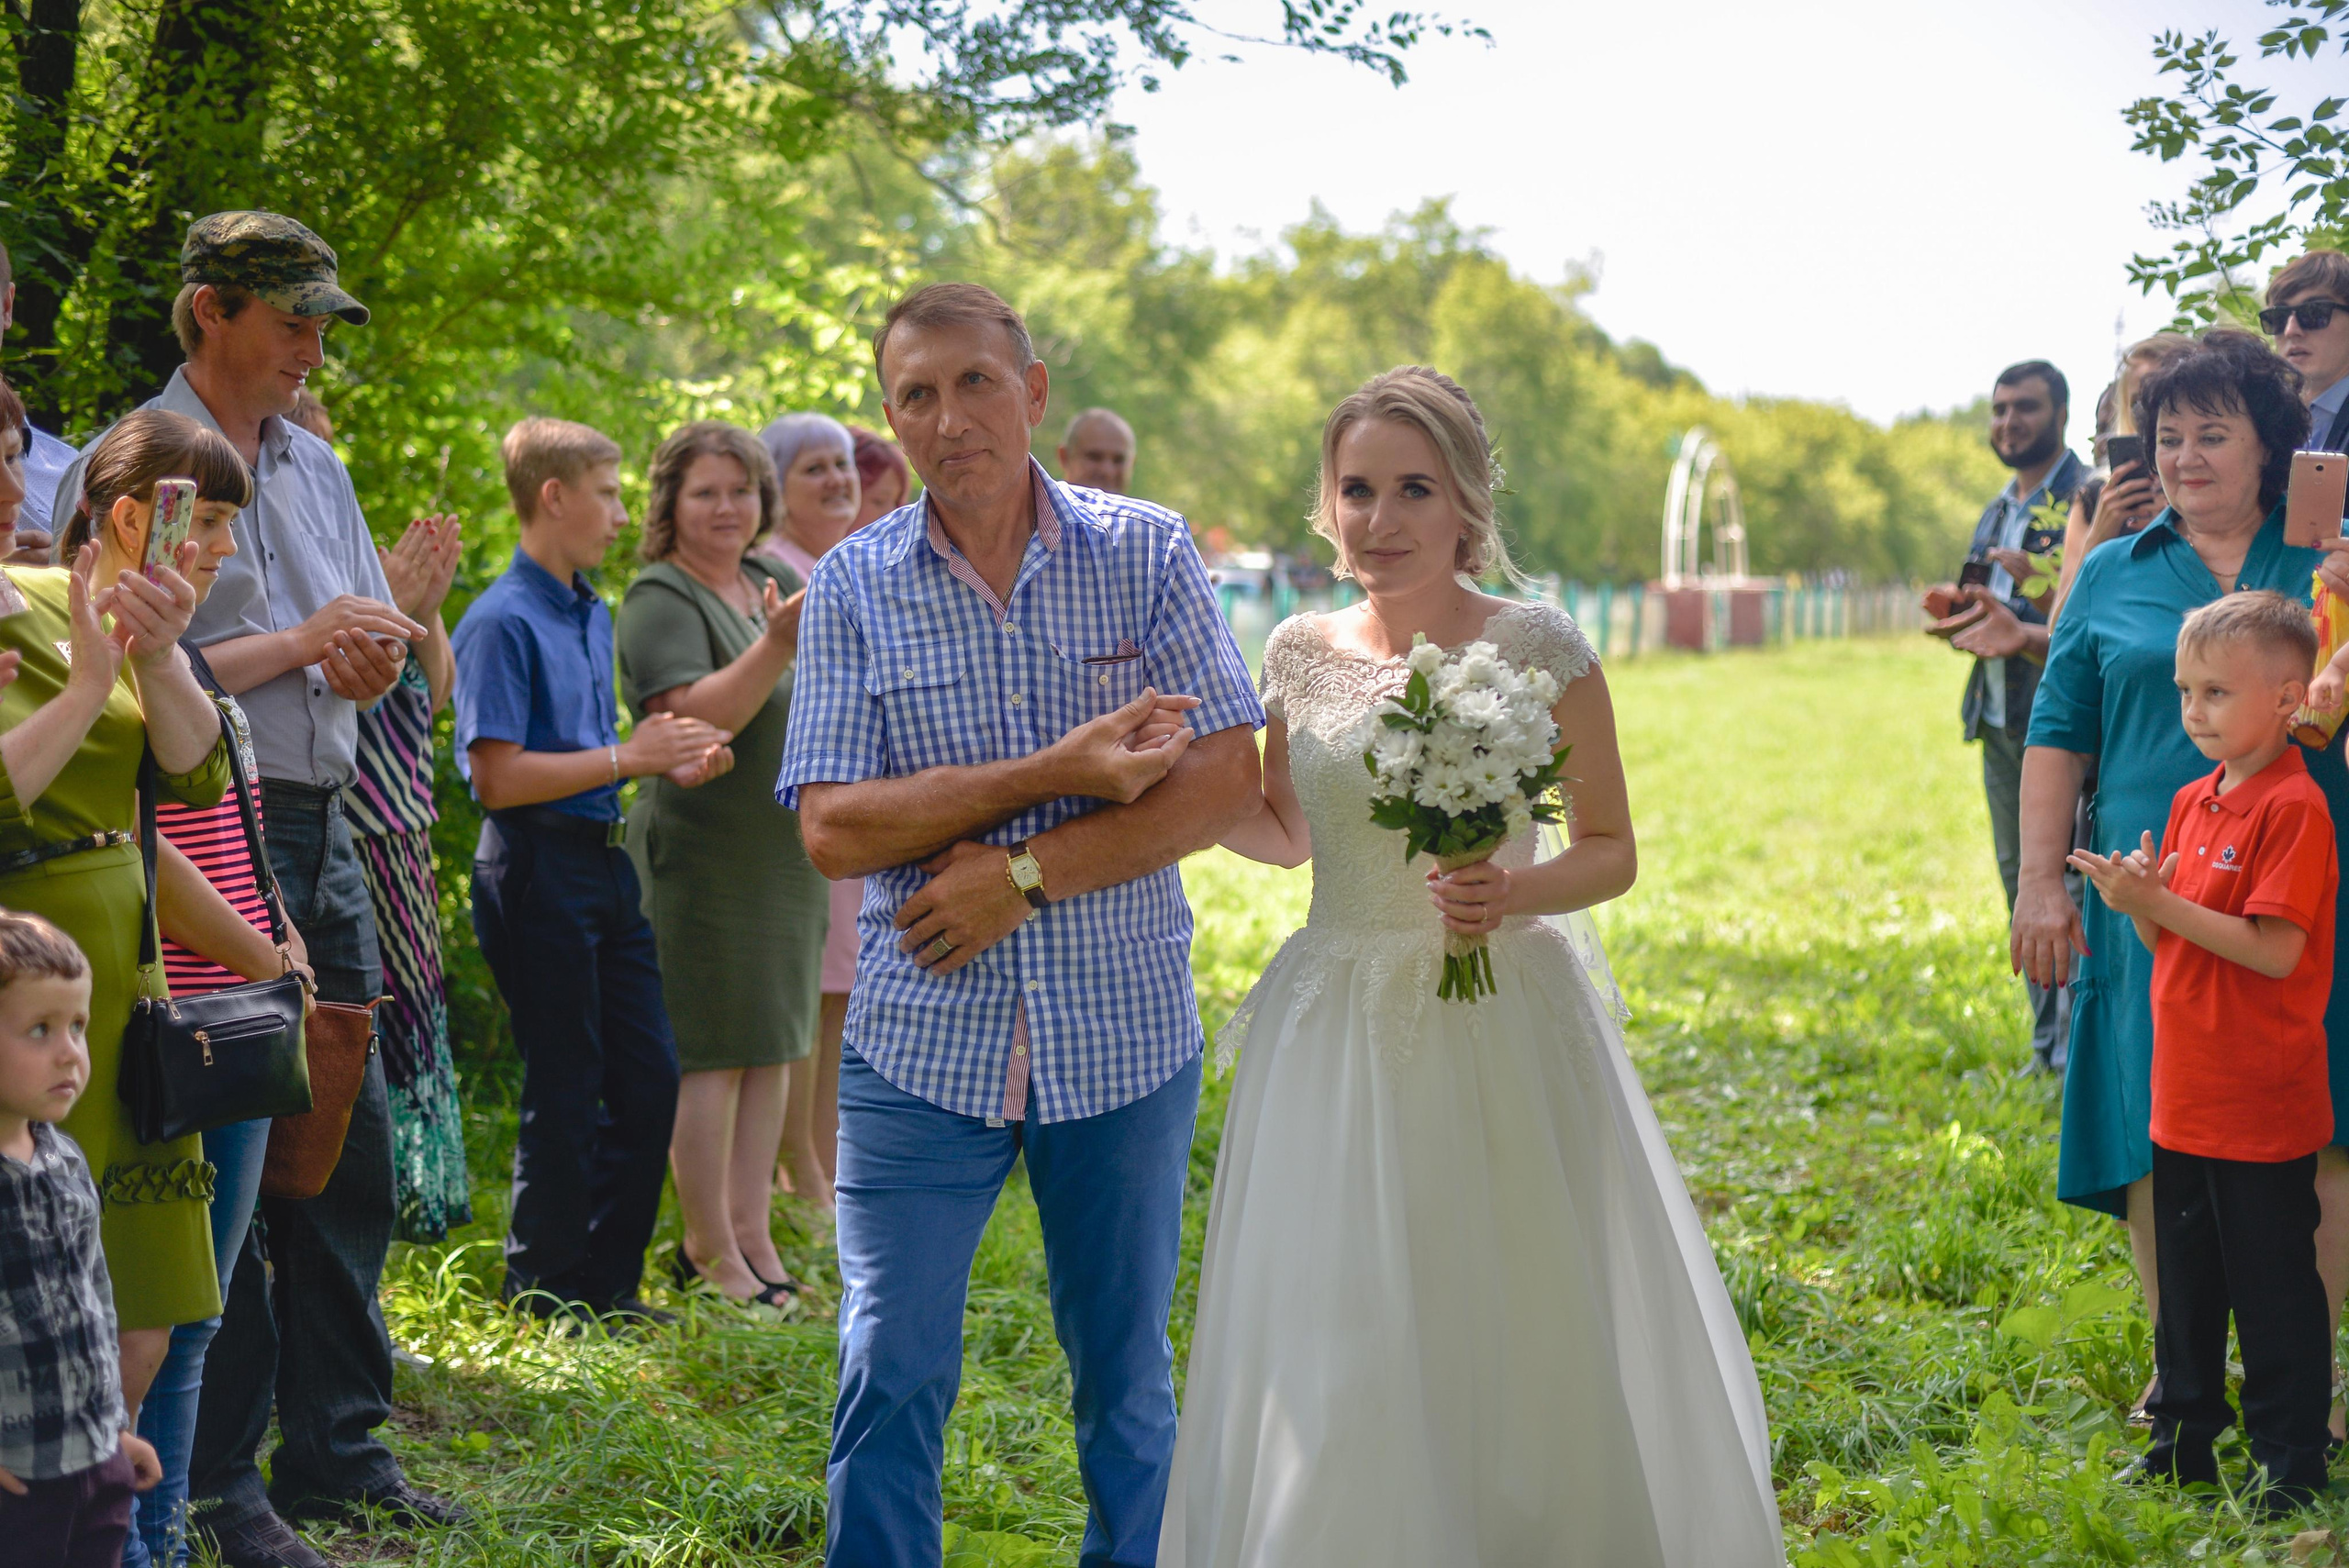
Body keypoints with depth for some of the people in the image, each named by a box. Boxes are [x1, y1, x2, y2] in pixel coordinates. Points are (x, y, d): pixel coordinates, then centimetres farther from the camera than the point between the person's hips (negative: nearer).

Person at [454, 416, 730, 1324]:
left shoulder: (595, 616, 15)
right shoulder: (504, 621, -12)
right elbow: (499, 777, -18)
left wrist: (670, 765, 8)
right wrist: (627, 757, -16)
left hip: (605, 861, 9)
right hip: (538, 866, -9)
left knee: (649, 1078, 10)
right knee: (567, 1093, -1)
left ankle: (610, 1286, 20)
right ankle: (544, 1297, 13)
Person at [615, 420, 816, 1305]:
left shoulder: (773, 582, 13)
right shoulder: (660, 601, -10)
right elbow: (696, 718, -24)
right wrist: (776, 647, -34)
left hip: (786, 856, 8)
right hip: (703, 858, -8)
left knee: (772, 1047, 9)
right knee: (712, 1053, -5)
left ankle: (751, 1233, 16)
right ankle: (711, 1252, 1)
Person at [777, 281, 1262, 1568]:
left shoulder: (1146, 554, -1)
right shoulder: (852, 586, -1)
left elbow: (1227, 779, -8)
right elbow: (832, 831, -9)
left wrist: (1024, 874, -16)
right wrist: (1056, 773, -16)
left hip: (1123, 1037, 0)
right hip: (923, 1039, 0)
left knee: (1128, 1382, 11)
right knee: (889, 1379, -1)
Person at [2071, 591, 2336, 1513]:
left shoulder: (2294, 809, -16)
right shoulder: (2193, 803, 10)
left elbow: (2276, 951, -22)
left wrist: (2162, 905, -23)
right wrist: (2138, 902, -8)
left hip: (2263, 1107, -8)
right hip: (2184, 1097, 8)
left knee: (2274, 1292, 2)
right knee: (2186, 1285, 17)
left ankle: (2290, 1468, 13)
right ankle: (2184, 1445, 29)